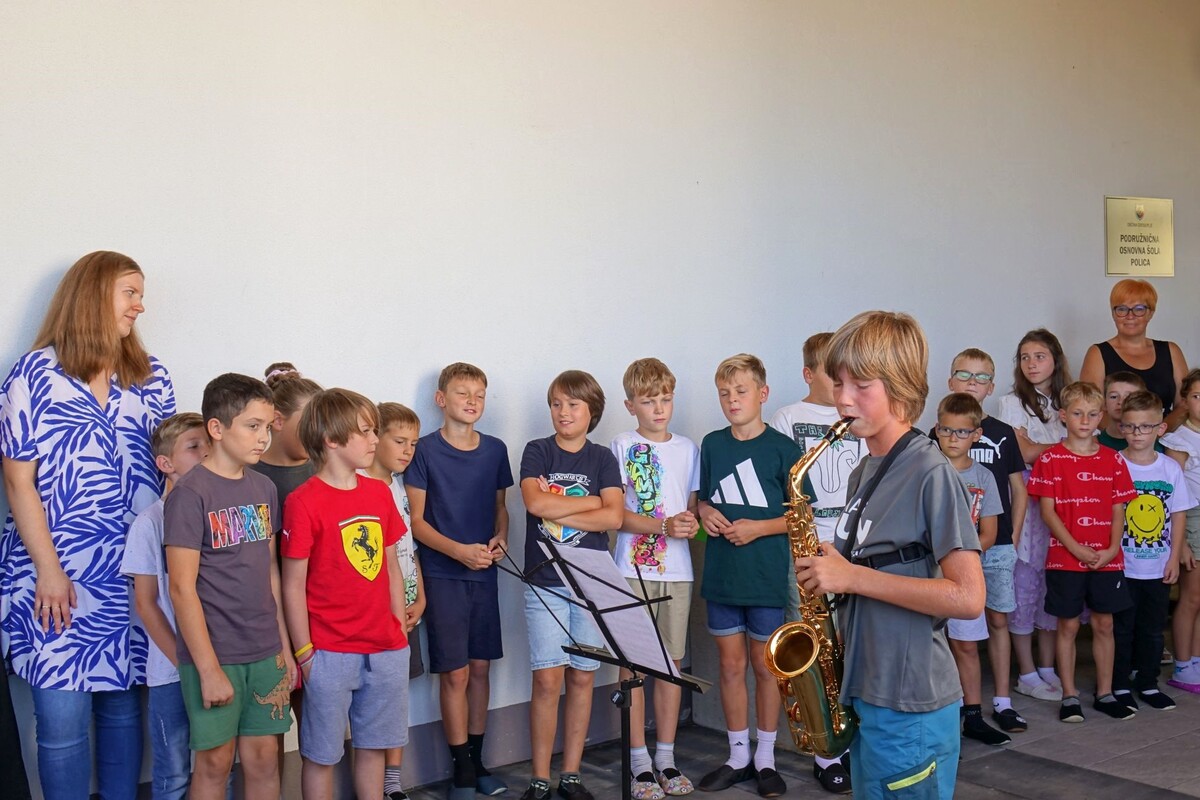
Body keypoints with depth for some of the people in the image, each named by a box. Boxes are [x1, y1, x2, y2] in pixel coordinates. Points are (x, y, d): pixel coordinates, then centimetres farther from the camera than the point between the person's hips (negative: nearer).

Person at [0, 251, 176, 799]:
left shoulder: (151, 377, 9)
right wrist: (49, 570, -9)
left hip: (133, 575, 3)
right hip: (56, 576, -3)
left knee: (123, 706, 10)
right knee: (63, 721, 1)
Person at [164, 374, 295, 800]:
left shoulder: (264, 488, 6)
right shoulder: (190, 494, -12)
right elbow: (182, 589, -13)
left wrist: (284, 646, 11)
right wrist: (209, 669, -14)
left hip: (265, 652, 5)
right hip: (213, 654, -5)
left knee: (264, 758, 11)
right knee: (214, 762, 6)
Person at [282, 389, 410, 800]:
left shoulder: (380, 493, 6)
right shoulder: (304, 502, -12)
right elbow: (293, 585, -10)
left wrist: (399, 629, 10)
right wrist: (304, 652, -8)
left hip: (385, 649, 6)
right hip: (330, 653, -5)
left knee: (372, 746, 17)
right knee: (321, 754, 8)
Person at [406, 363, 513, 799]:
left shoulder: (495, 450, 6)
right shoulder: (426, 450, -6)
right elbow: (416, 520, -6)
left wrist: (500, 537, -6)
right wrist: (459, 551, -18)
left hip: (484, 573, 4)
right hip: (443, 574, -4)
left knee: (481, 667, 11)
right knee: (455, 673, 0)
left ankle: (476, 761, 24)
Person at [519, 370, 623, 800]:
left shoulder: (603, 458, 6)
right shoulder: (537, 451, 3)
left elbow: (614, 517, -8)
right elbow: (534, 502, -15)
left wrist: (557, 512, -12)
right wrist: (589, 501, -7)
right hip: (544, 582, -2)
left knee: (582, 678, 6)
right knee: (547, 680, -4)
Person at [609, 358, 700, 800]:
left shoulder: (688, 448, 10)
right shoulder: (622, 447, -1)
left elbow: (693, 505, 16)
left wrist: (692, 523, -7)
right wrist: (663, 525, -19)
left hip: (676, 569, 3)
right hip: (633, 569, -3)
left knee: (671, 663, 7)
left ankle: (666, 756, 18)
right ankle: (640, 760, 9)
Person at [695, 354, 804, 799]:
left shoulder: (782, 448, -6)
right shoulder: (711, 445, 6)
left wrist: (758, 528, -16)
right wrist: (706, 513, -5)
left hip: (767, 576, -3)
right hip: (721, 575, 3)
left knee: (765, 666, 8)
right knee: (731, 664, 10)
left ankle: (765, 759, 22)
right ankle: (738, 757, 24)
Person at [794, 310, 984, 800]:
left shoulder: (929, 473, -16)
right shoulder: (863, 475, 9)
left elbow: (967, 597, -22)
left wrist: (852, 577, -22)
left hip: (913, 709, -8)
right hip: (867, 697, 8)